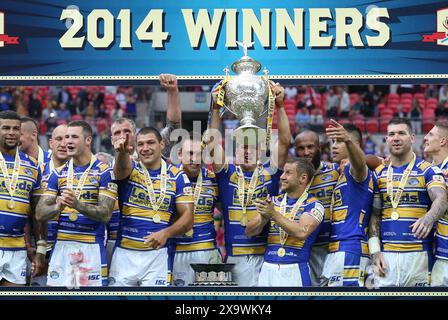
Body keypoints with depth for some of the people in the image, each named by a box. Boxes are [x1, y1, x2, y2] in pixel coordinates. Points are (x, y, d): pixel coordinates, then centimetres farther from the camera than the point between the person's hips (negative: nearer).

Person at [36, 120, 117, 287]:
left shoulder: (104, 172, -2)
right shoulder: (59, 173, 11)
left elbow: (105, 214, -11)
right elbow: (40, 214, 5)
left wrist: (78, 204, -27)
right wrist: (58, 206, -17)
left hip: (91, 248, -4)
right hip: (61, 246, 4)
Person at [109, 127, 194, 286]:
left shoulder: (177, 176, 3)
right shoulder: (131, 168, 1)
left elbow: (187, 217, -1)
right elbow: (122, 167, -25)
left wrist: (166, 233, -21)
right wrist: (122, 152, -49)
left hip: (156, 253, 0)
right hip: (124, 253, 0)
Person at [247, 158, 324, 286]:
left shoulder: (313, 205, -1)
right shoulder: (274, 201, 13)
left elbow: (301, 232, -18)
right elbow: (249, 231, 8)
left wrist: (274, 214, -20)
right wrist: (263, 218, -12)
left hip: (294, 270, -4)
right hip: (268, 268, 4)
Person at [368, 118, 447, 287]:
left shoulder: (427, 170, 1)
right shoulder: (379, 173, 13)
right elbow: (374, 214, 13)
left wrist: (428, 218, -38)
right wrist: (374, 251, 1)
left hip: (418, 254, -3)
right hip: (386, 255, 3)